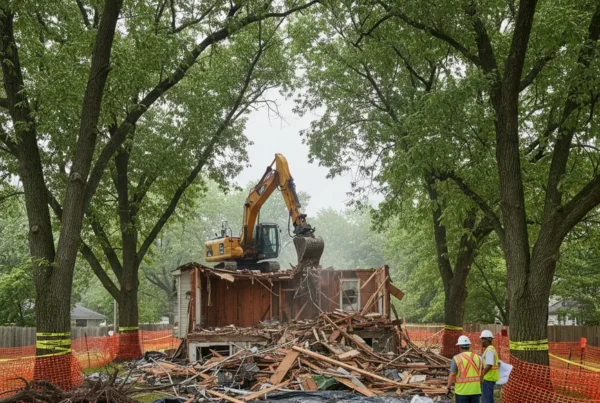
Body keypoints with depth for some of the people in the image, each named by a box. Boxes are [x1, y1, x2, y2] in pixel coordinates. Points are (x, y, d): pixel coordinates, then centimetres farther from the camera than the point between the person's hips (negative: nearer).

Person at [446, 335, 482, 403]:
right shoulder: (477, 357, 2)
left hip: (462, 391, -3)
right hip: (475, 390, 3)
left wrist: (449, 388, -4)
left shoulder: (457, 358, -10)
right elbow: (481, 375, 5)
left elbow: (452, 375, -13)